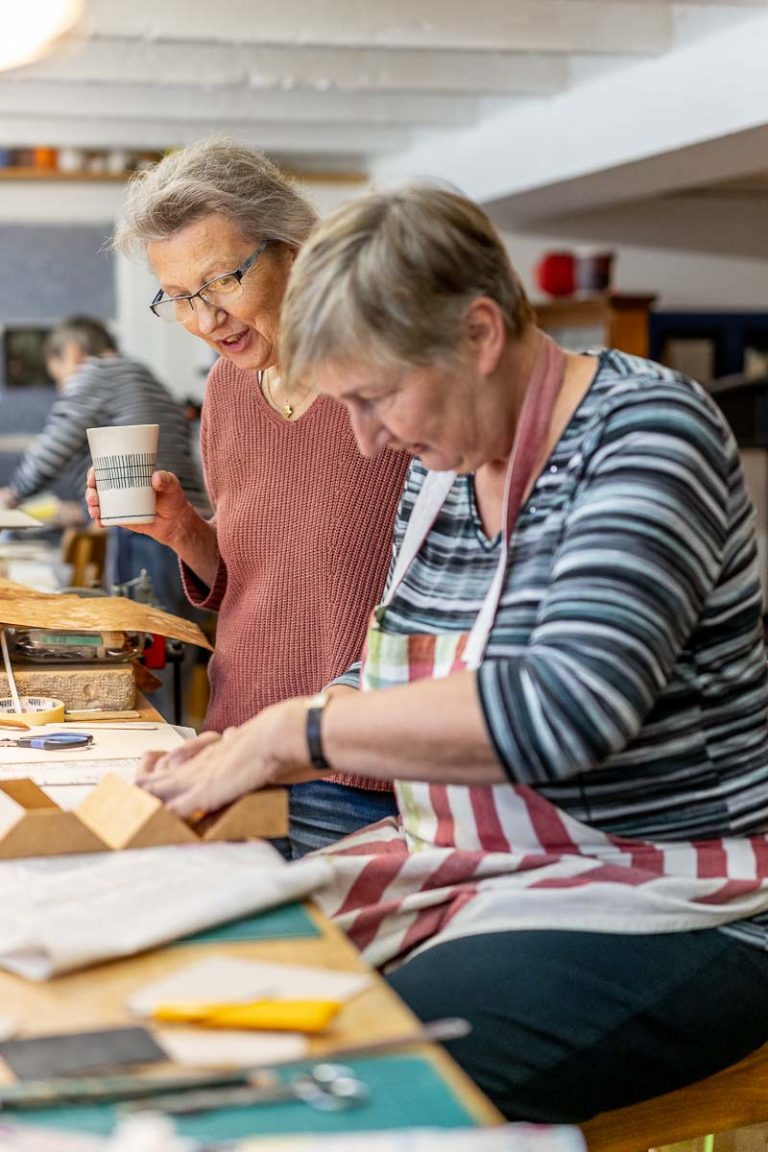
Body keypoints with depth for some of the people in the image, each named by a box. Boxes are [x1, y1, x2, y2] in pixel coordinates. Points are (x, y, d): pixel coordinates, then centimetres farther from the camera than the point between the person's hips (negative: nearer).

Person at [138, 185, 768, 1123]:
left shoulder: (642, 429, -15)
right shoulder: (441, 465, 8)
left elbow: (569, 707, -29)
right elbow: (409, 697, 17)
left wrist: (296, 730, -22)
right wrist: (251, 756, -1)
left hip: (668, 905, -7)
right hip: (470, 870, 7)